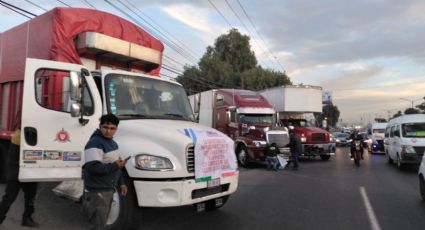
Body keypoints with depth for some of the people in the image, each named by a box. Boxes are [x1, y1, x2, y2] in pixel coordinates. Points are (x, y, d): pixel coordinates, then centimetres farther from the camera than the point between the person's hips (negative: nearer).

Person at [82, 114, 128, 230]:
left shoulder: (112, 142, 11)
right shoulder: (95, 143, -20)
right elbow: (93, 167, -29)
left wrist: (121, 183, 15)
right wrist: (114, 166, -23)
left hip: (108, 189, 9)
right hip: (97, 191, -9)